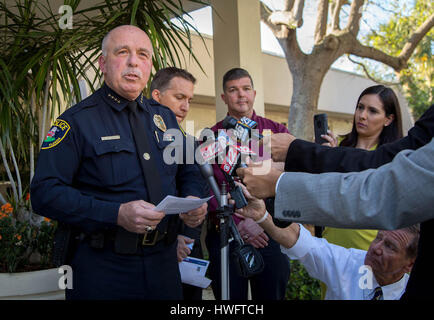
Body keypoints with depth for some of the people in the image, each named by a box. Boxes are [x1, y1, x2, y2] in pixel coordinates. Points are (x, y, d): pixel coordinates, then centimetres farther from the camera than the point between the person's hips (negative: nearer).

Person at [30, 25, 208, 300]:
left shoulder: (165, 117, 10)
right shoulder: (77, 121, -7)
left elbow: (188, 172, 19)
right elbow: (45, 193, -15)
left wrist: (194, 201, -4)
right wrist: (116, 214, -26)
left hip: (163, 262, 5)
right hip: (102, 267, -5)